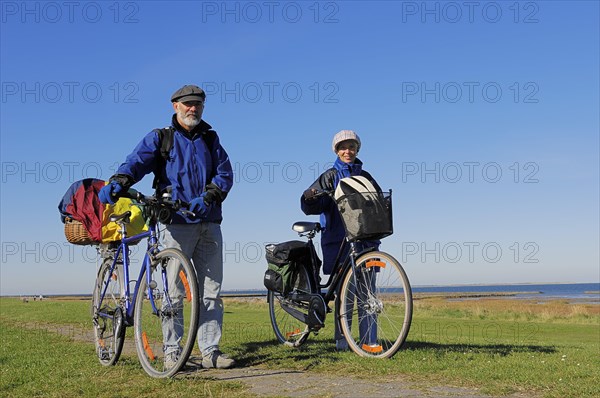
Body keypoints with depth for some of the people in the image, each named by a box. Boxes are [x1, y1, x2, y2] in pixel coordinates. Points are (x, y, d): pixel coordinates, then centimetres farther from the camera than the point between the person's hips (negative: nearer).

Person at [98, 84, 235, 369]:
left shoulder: (210, 139, 16)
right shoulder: (160, 138, 8)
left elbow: (225, 173, 6)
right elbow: (138, 161, -9)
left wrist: (207, 197, -14)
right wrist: (117, 183, -30)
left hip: (209, 223, 4)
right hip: (177, 222, -3)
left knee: (211, 290, 4)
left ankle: (210, 351, 10)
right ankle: (171, 352, 6)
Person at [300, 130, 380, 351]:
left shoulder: (365, 177, 18)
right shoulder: (330, 177, 7)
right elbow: (311, 206, -5)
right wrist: (310, 198, -27)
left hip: (365, 239, 3)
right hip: (339, 239, -3)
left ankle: (370, 341, 4)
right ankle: (342, 340, 3)